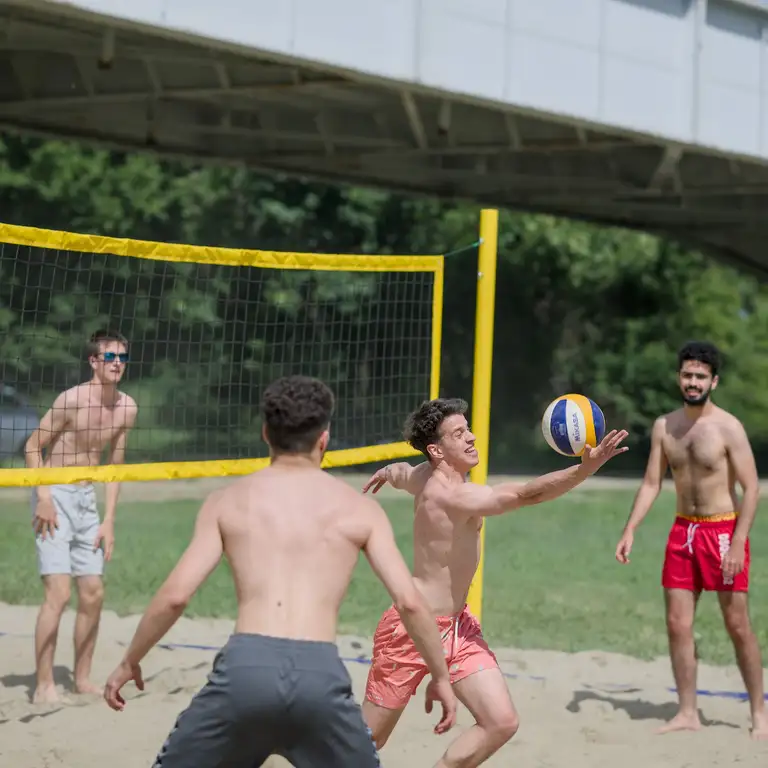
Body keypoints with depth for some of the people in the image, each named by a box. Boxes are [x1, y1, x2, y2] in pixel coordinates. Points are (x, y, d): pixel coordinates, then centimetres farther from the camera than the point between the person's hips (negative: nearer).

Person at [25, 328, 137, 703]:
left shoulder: (126, 407, 2)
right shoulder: (72, 399, -17)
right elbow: (33, 446, -10)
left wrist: (109, 520, 8)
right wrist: (43, 498, -17)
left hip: (87, 497, 7)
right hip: (55, 494, -7)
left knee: (93, 593, 7)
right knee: (58, 592, -13)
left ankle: (82, 678, 19)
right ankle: (44, 684, -8)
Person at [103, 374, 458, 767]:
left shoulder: (228, 502, 12)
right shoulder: (359, 508, 12)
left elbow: (174, 596, 5)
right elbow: (410, 603, 6)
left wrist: (129, 662, 19)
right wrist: (440, 676, 19)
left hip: (246, 665, 0)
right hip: (320, 674, 0)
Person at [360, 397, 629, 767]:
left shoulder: (425, 477, 0)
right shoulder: (455, 497, -27)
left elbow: (399, 473, 26)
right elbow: (527, 494, -41)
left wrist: (385, 473, 50)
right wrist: (586, 467, -50)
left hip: (458, 625, 9)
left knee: (501, 722, -5)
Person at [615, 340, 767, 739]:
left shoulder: (728, 428, -12)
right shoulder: (664, 426, 5)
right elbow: (651, 483, 9)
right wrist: (630, 530, -1)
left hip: (723, 530, -5)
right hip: (682, 530, 5)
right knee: (677, 625, 3)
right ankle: (687, 713, 11)